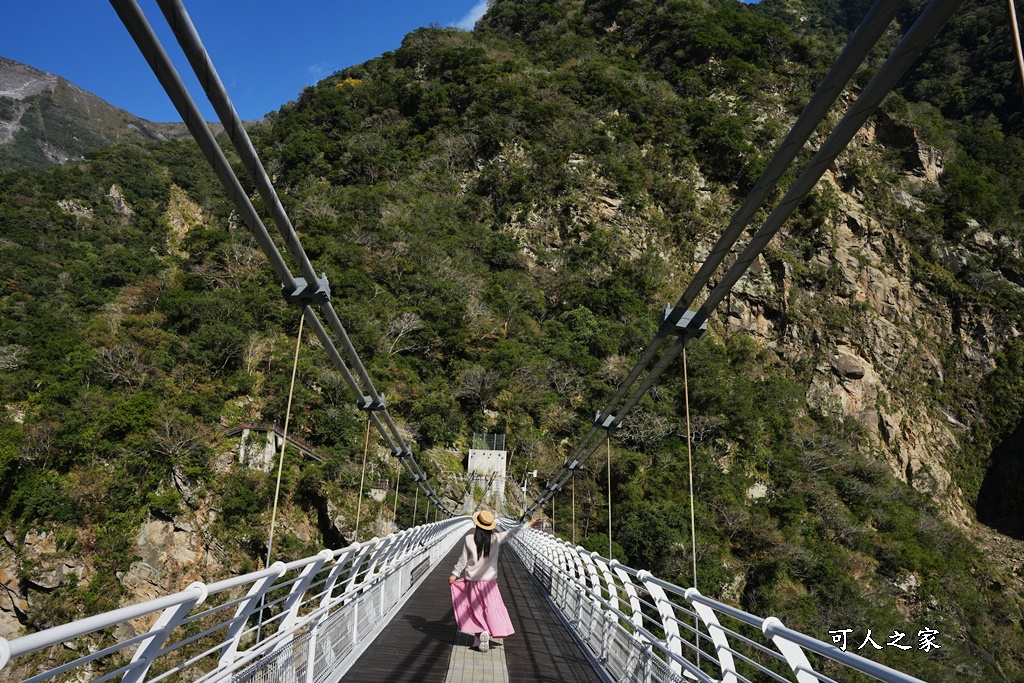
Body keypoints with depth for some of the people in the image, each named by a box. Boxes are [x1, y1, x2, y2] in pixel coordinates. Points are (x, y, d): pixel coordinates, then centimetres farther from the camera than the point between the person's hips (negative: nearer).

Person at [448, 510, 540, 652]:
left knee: (475, 608, 13)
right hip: (489, 580, 0)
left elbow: (463, 560, -6)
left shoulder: (469, 539, -12)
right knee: (492, 607, 9)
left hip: (472, 580, 0)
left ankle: (478, 636, 3)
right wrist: (529, 524, 15)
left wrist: (454, 574, 6)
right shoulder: (496, 538, -8)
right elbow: (512, 532, 3)